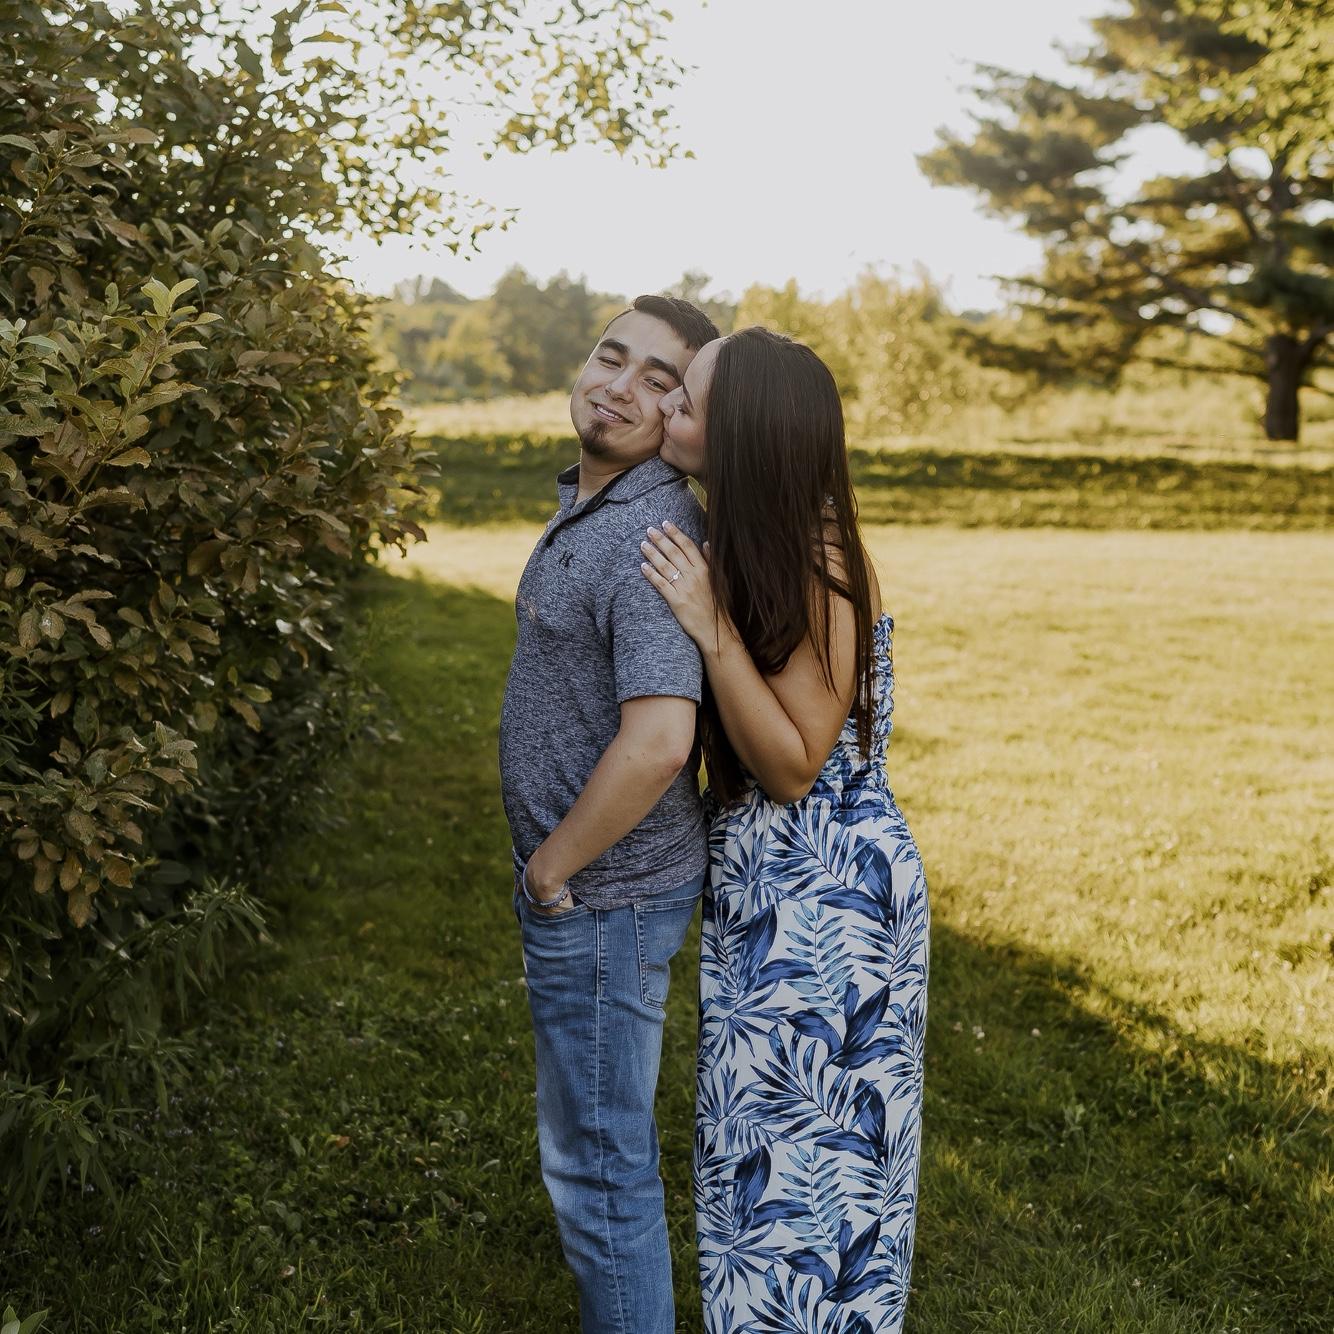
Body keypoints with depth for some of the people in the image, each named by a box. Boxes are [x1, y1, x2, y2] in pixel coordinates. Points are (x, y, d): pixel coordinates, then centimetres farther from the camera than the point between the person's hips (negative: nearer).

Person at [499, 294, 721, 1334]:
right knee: (590, 1140, 23)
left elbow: (657, 741, -34)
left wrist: (552, 868, -19)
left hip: (603, 897, -10)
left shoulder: (651, 535, -24)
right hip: (585, 891, 10)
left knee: (599, 1159, 4)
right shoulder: (586, 505, 9)